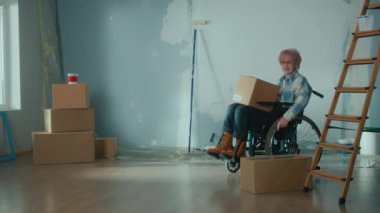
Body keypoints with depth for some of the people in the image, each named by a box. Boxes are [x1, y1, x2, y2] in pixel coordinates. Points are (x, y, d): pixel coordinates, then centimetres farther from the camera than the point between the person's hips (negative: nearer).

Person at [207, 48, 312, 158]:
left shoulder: (300, 80, -1)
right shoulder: (282, 80, 24)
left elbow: (302, 100, -16)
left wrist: (286, 117, -28)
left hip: (281, 113, -8)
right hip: (272, 109, 9)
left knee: (242, 110, -26)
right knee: (233, 107, -8)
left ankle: (240, 149, -18)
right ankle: (225, 145, -15)